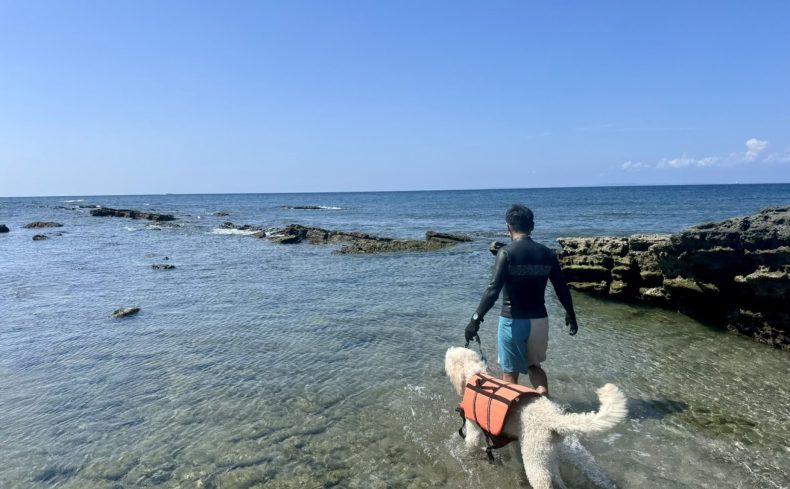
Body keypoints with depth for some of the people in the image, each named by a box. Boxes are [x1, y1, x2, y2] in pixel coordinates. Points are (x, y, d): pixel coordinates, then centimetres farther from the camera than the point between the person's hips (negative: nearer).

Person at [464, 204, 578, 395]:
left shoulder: (506, 253, -13)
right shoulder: (547, 253, 1)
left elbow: (493, 291, -21)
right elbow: (562, 289, 8)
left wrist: (476, 319, -17)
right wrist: (570, 315, 23)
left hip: (513, 321, -4)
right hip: (539, 320, 5)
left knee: (510, 373, 12)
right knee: (534, 366, 25)